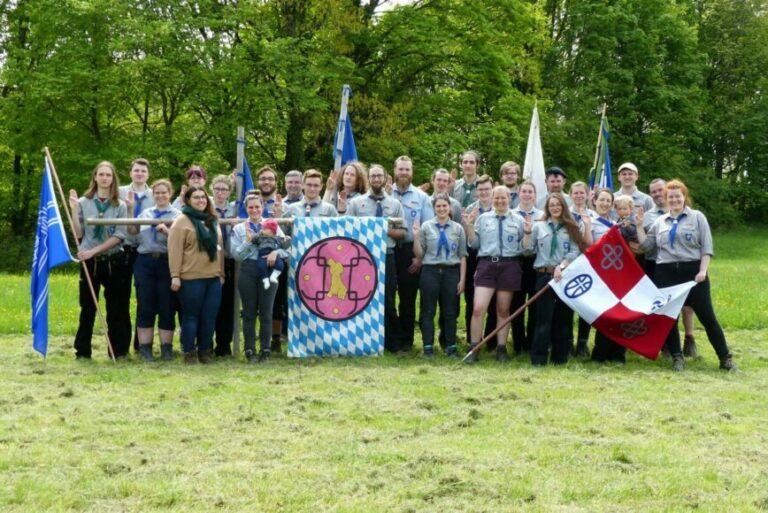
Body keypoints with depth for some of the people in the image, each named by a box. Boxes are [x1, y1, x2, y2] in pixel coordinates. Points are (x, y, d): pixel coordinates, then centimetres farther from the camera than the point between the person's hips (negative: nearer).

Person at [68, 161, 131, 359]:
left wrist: (94, 251, -14)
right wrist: (74, 210, -11)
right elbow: (78, 235, 0)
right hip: (89, 262, 0)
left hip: (114, 261, 0)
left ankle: (119, 350, 11)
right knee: (87, 309, 3)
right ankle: (82, 351, 10)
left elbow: (119, 236, -6)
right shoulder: (83, 203, 3)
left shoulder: (120, 206, 3)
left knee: (117, 309, 2)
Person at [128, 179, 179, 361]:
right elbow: (131, 230, 11)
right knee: (145, 306, 1)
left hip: (166, 262, -2)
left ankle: (166, 348, 9)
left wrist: (167, 231, -19)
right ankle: (145, 348, 6)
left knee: (166, 306, 1)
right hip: (145, 262, 2)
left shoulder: (177, 215, 6)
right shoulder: (145, 213, 16)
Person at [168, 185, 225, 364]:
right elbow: (175, 250, -9)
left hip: (213, 278, 6)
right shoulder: (182, 221, -4)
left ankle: (205, 351, 16)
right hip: (191, 278, -5)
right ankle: (189, 353, 8)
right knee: (191, 316, 1)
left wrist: (221, 273, 16)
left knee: (209, 317, 6)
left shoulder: (212, 221, 16)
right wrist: (175, 276, -15)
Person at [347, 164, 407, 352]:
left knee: (388, 301, 2)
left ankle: (392, 344, 9)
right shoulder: (356, 203, 9)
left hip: (387, 257, 1)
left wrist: (387, 231, -9)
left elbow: (402, 232, 9)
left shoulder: (395, 204, 13)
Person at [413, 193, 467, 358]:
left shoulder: (458, 229, 6)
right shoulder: (426, 227, 2)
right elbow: (419, 254, 3)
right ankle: (428, 346, 8)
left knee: (450, 311, 6)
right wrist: (416, 238, -12)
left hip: (451, 272, 1)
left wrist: (462, 279, 0)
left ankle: (451, 346, 13)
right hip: (430, 271, -1)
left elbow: (462, 256, 6)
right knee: (428, 311, 2)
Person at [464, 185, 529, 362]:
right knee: (478, 309, -10)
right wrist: (469, 226, -3)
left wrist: (527, 233, -9)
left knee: (503, 311, 8)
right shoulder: (482, 218, 10)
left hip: (509, 266, 0)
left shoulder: (518, 220, 8)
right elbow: (474, 243, 8)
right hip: (487, 264, 0)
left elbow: (523, 248, 8)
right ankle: (474, 349, -3)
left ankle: (501, 349, 16)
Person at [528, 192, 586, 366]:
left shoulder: (571, 228, 9)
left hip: (565, 276, 1)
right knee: (544, 317, -6)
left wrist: (561, 266, -12)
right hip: (544, 275, -1)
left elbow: (575, 251, 0)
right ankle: (538, 358, -5)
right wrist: (527, 232, -6)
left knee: (563, 317, 4)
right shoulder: (538, 226, 9)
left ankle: (560, 357, 10)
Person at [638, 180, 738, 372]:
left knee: (707, 316, -5)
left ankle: (725, 358, -1)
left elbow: (706, 247, 0)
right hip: (666, 274, 3)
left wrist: (703, 271, -11)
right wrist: (639, 225, 6)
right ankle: (677, 358, 13)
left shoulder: (697, 217, 6)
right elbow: (646, 245, 13)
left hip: (692, 271, -3)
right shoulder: (660, 222, 16)